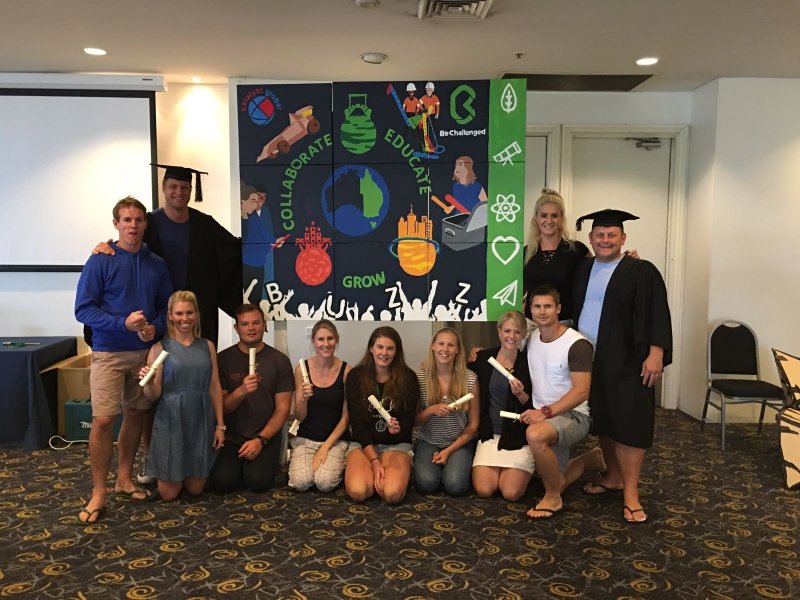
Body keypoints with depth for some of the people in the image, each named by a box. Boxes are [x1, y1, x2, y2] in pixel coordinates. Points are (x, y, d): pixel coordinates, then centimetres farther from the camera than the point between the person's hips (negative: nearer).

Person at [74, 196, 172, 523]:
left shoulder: (157, 264, 5)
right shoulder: (100, 261, -6)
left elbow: (166, 306, 10)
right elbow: (83, 309, -10)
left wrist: (155, 327, -11)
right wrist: (124, 323, -21)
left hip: (145, 351, 4)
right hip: (109, 353, -4)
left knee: (135, 414, 11)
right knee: (103, 420, -8)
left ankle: (124, 479, 27)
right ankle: (98, 493, 4)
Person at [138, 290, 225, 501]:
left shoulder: (207, 346, 5)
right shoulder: (159, 348, -4)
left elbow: (215, 388, 6)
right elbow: (153, 396, -5)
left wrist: (220, 425, 2)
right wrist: (149, 382, -27)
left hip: (201, 421, 2)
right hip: (171, 422, -2)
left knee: (195, 489, 9)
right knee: (168, 494, 5)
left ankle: (192, 474, 42)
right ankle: (160, 472, 37)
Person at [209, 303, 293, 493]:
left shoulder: (279, 361, -2)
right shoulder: (224, 359, 0)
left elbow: (282, 409, -2)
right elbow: (220, 407, -3)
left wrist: (260, 440, -14)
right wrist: (241, 391, -24)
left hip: (266, 436, -1)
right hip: (231, 438, 1)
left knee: (258, 481, -22)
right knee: (221, 483, -19)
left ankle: (269, 462, 12)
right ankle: (240, 465, 14)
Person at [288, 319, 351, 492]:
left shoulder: (346, 370, -8)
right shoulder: (301, 369, -5)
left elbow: (346, 417, -4)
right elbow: (299, 417, -2)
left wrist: (325, 447, -11)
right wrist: (304, 398, -23)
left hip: (336, 439, -1)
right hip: (306, 438, 1)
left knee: (325, 482, -24)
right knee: (300, 482, -22)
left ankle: (339, 464, 9)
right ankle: (297, 461, 12)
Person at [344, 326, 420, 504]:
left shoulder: (408, 378, -4)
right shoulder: (355, 376, -3)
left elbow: (409, 419, -3)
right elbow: (357, 422, -7)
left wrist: (398, 428, -30)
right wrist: (374, 460, -17)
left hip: (397, 444, 0)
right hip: (363, 442, 1)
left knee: (393, 493, -29)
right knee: (358, 492, -28)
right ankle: (371, 470, 7)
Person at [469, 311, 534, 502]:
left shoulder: (528, 364, -4)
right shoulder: (483, 358, 2)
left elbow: (533, 406, 0)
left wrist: (520, 394, -20)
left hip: (518, 437, -2)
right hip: (489, 434, 2)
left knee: (511, 493, -15)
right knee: (483, 490, -13)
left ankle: (523, 471, 19)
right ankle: (499, 469, 20)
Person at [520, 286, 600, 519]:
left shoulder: (576, 344, -17)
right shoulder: (531, 338, 3)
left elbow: (581, 391, -22)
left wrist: (545, 411, -31)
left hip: (573, 415, -7)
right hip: (542, 416, 7)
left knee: (535, 435, -38)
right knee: (554, 481, 12)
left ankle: (553, 499, -15)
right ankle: (591, 458, 41)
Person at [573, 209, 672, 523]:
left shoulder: (641, 271, -7)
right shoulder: (582, 271, 10)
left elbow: (657, 316, -11)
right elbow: (574, 311, 18)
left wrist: (655, 354, -18)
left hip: (626, 361, -5)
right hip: (587, 359, 6)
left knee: (627, 423, -4)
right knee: (602, 421, 12)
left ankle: (630, 492, 3)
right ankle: (613, 476, 27)